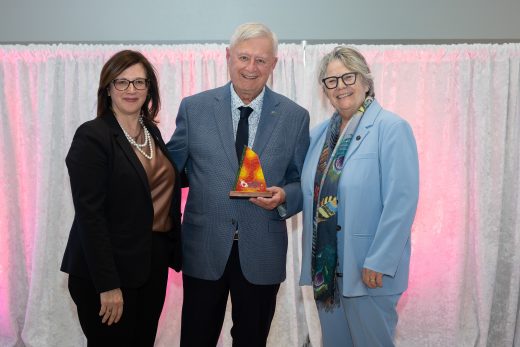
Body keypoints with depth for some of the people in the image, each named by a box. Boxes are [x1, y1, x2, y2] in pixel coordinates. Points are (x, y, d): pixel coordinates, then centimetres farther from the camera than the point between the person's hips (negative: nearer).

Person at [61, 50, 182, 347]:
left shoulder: (152, 131, 8)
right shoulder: (92, 136, -14)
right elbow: (90, 215, -18)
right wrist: (108, 285, -20)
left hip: (154, 263, 7)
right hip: (109, 270, -7)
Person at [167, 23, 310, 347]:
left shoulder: (295, 116, -1)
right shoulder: (194, 107, -1)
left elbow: (303, 183, 5)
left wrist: (284, 197, -16)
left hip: (262, 255, 1)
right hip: (204, 249, 0)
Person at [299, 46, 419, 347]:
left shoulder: (392, 129, -12)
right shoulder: (320, 133, 10)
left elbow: (401, 202, -18)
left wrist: (378, 262, -20)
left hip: (367, 268, -6)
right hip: (325, 265, 7)